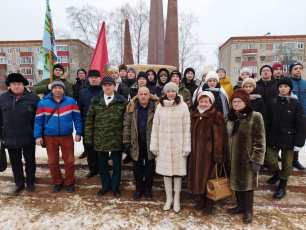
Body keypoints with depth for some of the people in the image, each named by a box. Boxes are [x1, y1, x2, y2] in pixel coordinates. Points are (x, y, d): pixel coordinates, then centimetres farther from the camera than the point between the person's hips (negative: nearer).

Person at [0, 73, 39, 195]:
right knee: (15, 163, 16)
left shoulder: (33, 98, -7)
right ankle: (19, 183, 34)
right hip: (10, 138, 3)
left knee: (30, 161, 13)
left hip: (28, 138, -3)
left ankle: (30, 183, 31)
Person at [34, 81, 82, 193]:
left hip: (67, 136, -1)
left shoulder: (71, 101, -3)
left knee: (69, 161, 7)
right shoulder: (43, 103, -1)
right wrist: (38, 136, -3)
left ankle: (69, 182, 27)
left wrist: (78, 132, -4)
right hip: (50, 137, 1)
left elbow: (77, 118, 0)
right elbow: (38, 121, 2)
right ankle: (57, 182, 33)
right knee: (52, 162, 13)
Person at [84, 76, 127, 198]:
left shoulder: (122, 101, -3)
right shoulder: (95, 101, 4)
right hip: (100, 139, 3)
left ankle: (115, 187, 31)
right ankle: (105, 185, 35)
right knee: (102, 164, 15)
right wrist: (88, 138, -1)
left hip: (116, 139, -2)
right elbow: (89, 120, 4)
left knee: (116, 164, 11)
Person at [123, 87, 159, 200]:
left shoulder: (156, 106, -8)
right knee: (137, 167, 13)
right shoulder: (132, 107, -1)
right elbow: (127, 125, 1)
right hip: (136, 142, 2)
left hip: (150, 142, -1)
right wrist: (126, 141, -1)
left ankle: (148, 188, 32)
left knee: (150, 167, 13)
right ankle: (139, 188, 32)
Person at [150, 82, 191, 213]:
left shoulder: (183, 106, -4)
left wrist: (187, 147, -7)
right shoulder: (160, 106, 1)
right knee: (166, 171, 10)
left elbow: (187, 128, -4)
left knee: (178, 171, 6)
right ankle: (169, 198, 27)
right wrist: (154, 145, 1)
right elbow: (155, 127, 3)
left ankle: (177, 199, 23)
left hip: (178, 145, -2)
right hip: (164, 145, 2)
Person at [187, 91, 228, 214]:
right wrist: (190, 150, 9)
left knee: (208, 176, 4)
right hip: (195, 152, 5)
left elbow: (219, 137, -13)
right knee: (198, 175, 12)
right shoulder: (194, 115, 9)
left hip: (209, 152, -5)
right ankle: (202, 198, 32)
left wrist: (218, 155, -17)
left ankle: (209, 201, 24)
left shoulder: (216, 116, -9)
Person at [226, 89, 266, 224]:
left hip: (247, 157, -5)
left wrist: (257, 160, -15)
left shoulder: (255, 117, -11)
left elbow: (260, 141, -12)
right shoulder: (230, 117, 8)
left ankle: (248, 211, 23)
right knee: (236, 182, 14)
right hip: (233, 157, 6)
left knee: (247, 183, 6)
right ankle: (240, 205, 34)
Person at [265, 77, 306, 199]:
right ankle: (276, 173, 35)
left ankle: (282, 186, 27)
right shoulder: (273, 102, 1)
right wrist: (266, 137, 1)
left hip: (288, 138, -2)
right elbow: (269, 121, 3)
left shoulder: (296, 104, -7)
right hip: (273, 138, 2)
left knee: (286, 163, 9)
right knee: (269, 159, 2)